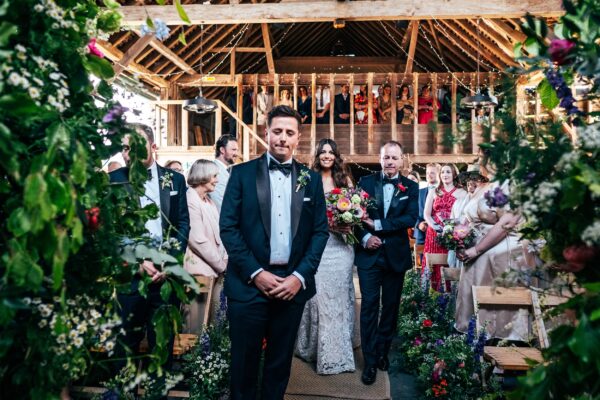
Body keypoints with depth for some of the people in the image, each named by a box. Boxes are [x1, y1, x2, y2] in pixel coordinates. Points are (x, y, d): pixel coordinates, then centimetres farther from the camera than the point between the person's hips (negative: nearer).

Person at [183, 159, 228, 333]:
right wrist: (221, 264, -12)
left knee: (214, 316, 14)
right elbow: (198, 240, -19)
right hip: (200, 268, -8)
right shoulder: (190, 200, -14)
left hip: (214, 267, 8)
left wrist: (224, 259, 1)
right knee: (197, 322, 3)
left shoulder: (209, 201, 13)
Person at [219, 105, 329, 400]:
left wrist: (300, 276, -7)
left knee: (281, 362, 16)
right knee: (244, 362, 11)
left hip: (293, 283, 2)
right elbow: (228, 227, -5)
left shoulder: (311, 179, 6)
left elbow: (320, 231, 4)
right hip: (249, 284, -2)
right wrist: (255, 273, -12)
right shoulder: (242, 173, 0)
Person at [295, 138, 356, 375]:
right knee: (319, 294, 0)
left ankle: (337, 350, 21)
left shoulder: (345, 180, 8)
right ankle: (316, 347, 15)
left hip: (340, 245, 2)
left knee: (338, 295, 7)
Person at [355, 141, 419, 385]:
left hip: (396, 255, 1)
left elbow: (410, 219, -10)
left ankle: (383, 352, 31)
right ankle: (370, 361, 11)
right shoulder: (365, 182, 3)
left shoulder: (411, 187, 3)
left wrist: (378, 225, -18)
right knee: (369, 306, 1)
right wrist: (365, 237, -18)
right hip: (369, 254, -1)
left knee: (391, 306, 12)